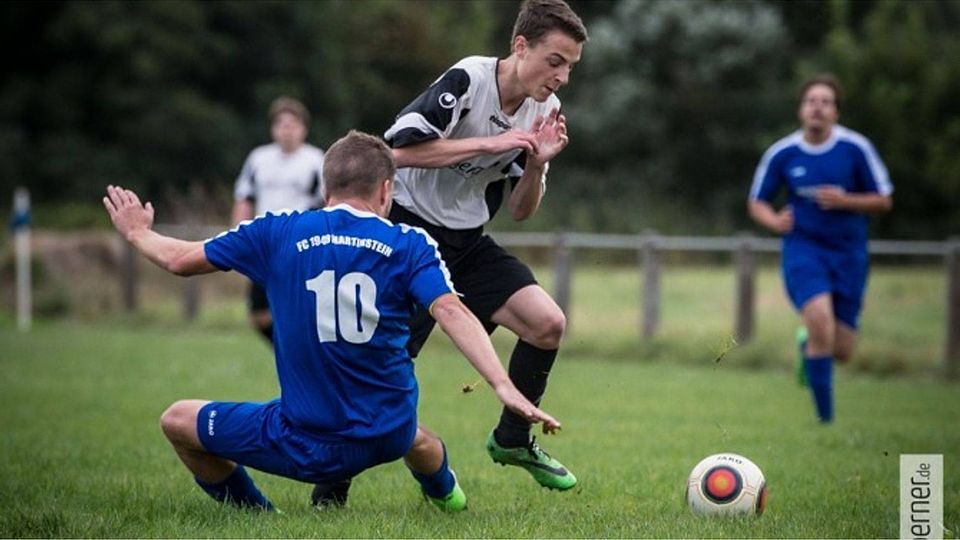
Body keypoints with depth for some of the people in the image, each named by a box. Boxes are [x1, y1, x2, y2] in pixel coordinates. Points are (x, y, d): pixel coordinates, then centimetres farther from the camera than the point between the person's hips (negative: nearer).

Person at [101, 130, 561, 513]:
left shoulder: (277, 233, 1)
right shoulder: (410, 244, -1)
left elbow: (180, 260, 9)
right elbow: (451, 312, -17)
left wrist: (137, 233, 30)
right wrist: (503, 385, -24)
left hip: (303, 445, -3)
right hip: (388, 438, 3)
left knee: (178, 421, 19)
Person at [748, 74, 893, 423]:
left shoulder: (855, 148, -5)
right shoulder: (782, 154, -3)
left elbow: (884, 200, 1)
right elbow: (756, 203, 9)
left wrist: (845, 201, -16)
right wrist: (774, 221, -13)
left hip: (849, 253, 2)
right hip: (802, 247, -1)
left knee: (841, 351, 1)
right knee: (821, 321, -27)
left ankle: (808, 342, 41)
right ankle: (825, 417, -14)